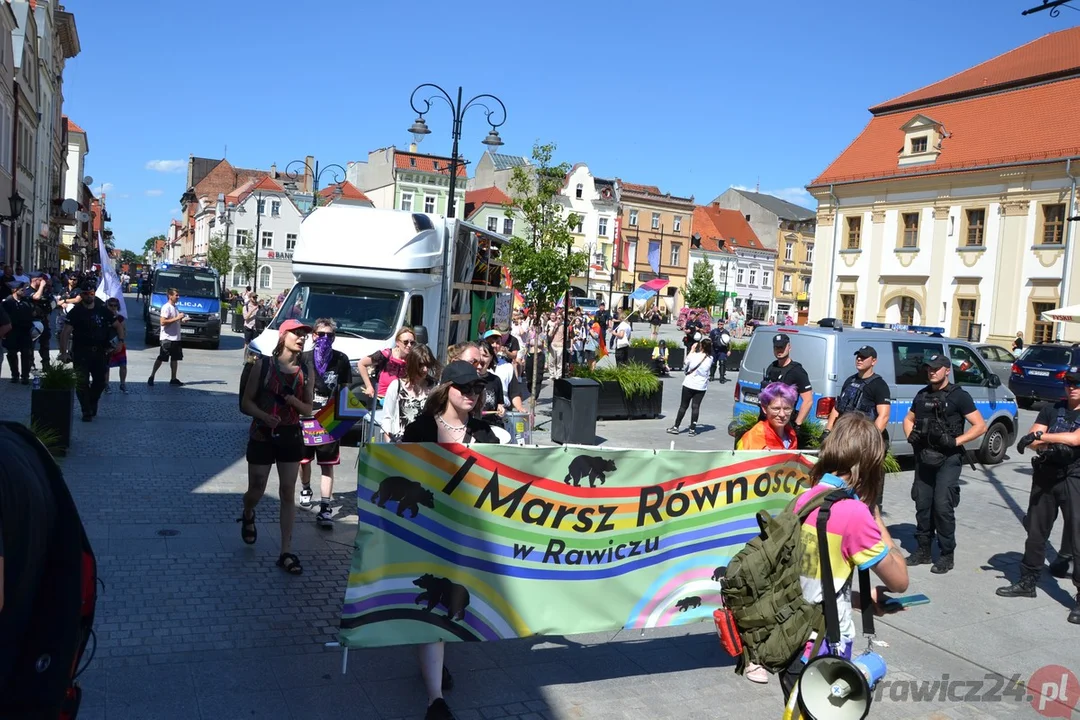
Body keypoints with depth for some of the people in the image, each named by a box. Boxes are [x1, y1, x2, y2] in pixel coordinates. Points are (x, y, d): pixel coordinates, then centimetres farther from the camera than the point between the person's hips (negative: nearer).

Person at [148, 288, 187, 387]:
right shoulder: (166, 307, -13)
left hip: (175, 337, 9)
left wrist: (182, 320, 7)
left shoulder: (174, 307, 16)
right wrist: (177, 318, -22)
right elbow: (163, 322, -22)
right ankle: (151, 377, 1)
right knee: (161, 358, -6)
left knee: (175, 358, 9)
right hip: (167, 338, -9)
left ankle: (173, 379, 14)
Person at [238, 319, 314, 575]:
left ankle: (286, 552, 6)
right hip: (262, 435, -2)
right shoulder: (263, 365, -7)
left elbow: (308, 410, 6)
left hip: (291, 436, 2)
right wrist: (265, 416, -23)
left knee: (288, 493, 1)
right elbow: (246, 402, -5)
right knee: (257, 490, 8)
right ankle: (248, 516, 45)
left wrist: (293, 401, -14)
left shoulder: (306, 372, 1)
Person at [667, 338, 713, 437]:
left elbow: (685, 365, 2)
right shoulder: (710, 359, -5)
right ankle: (692, 429, 5)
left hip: (689, 384, -1)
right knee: (696, 407, 6)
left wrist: (691, 351, 6)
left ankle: (676, 427, 11)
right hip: (701, 386, 1)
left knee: (683, 406, 7)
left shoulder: (694, 355, -13)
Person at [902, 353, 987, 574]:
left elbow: (980, 426, -6)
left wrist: (956, 441, -16)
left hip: (948, 459, -5)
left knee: (943, 505, -10)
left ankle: (947, 555, 2)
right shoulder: (922, 395, 12)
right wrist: (910, 436, 4)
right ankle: (923, 550, 20)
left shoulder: (959, 396, -4)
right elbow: (909, 419, 25)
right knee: (922, 504, 9)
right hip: (923, 457, 5)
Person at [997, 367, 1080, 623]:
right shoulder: (1051, 409, 8)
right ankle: (1027, 582, 25)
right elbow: (1032, 441, 1)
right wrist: (1052, 444, -18)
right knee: (1036, 532, 12)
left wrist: (1041, 436, -16)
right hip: (1045, 476, 5)